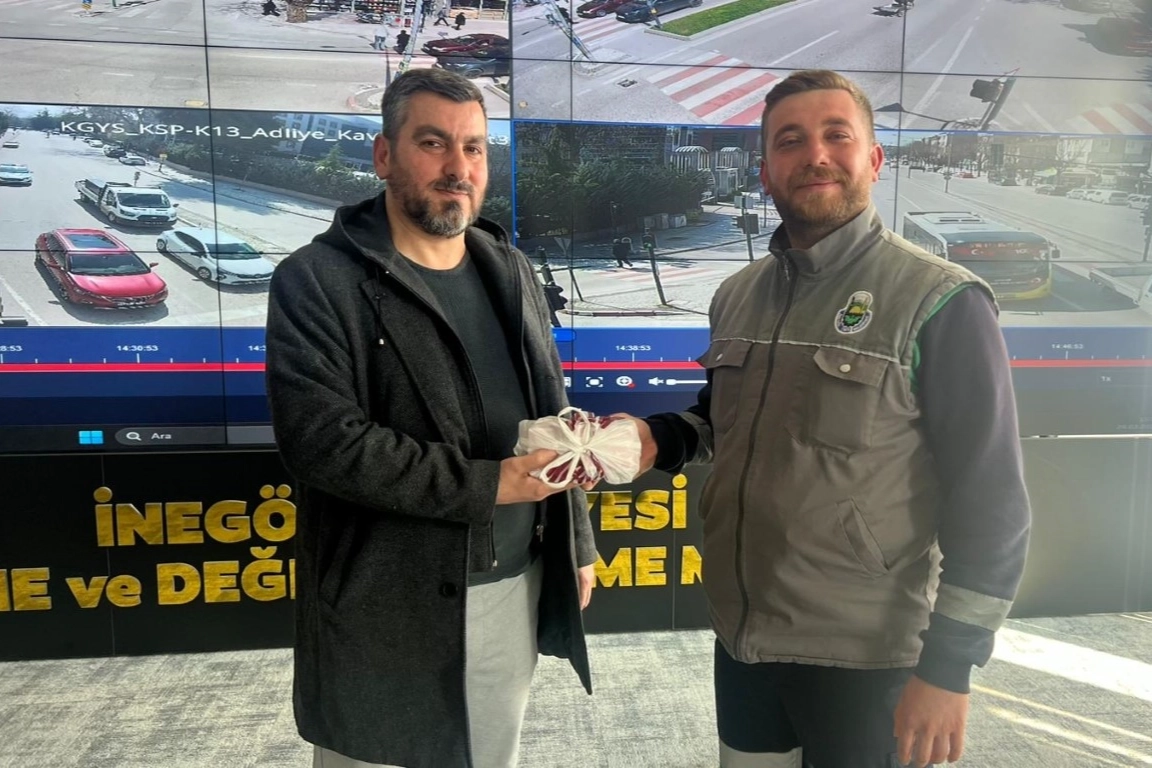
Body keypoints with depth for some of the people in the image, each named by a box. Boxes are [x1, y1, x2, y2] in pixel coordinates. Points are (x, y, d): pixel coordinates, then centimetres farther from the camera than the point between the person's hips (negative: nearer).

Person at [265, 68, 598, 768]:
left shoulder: (511, 272, 9)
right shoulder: (318, 282, -10)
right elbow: (323, 440, -21)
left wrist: (577, 543, 12)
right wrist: (488, 485, -21)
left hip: (515, 589, 6)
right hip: (388, 611, -5)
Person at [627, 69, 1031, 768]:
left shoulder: (941, 304, -13)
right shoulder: (737, 296, 4)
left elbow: (992, 505, -13)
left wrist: (948, 667, -13)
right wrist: (660, 440, -2)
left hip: (863, 659, -5)